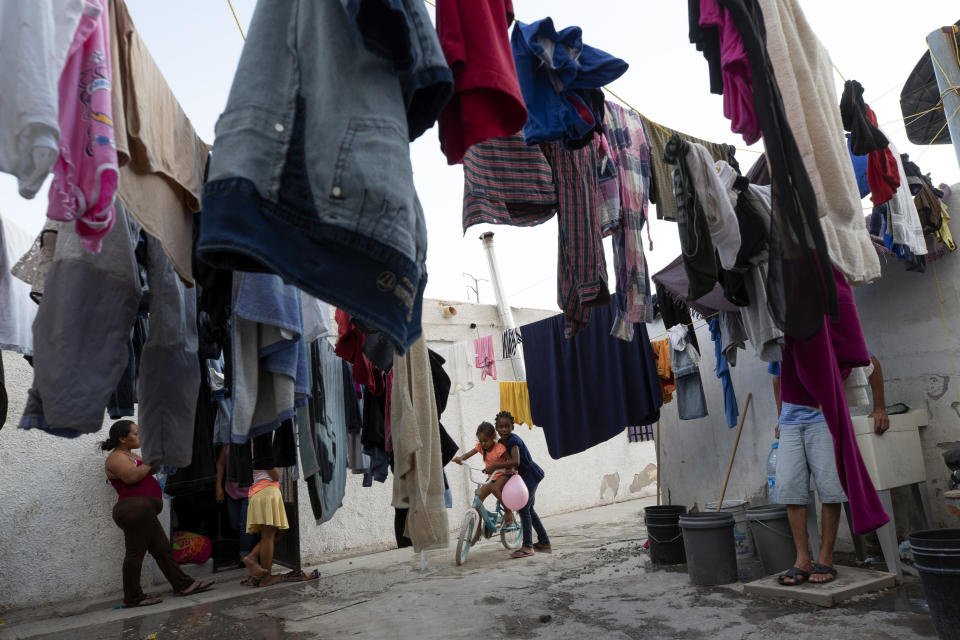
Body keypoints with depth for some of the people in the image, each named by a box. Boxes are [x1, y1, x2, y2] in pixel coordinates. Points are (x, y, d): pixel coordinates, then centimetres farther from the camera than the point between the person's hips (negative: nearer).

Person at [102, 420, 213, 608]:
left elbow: (149, 471, 27)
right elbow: (132, 477, -24)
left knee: (163, 549, 10)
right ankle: (132, 598, 4)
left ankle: (183, 585, 14)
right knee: (135, 553, -4)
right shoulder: (116, 457, -8)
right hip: (134, 509, -11)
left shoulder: (129, 455, 24)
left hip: (143, 512, 11)